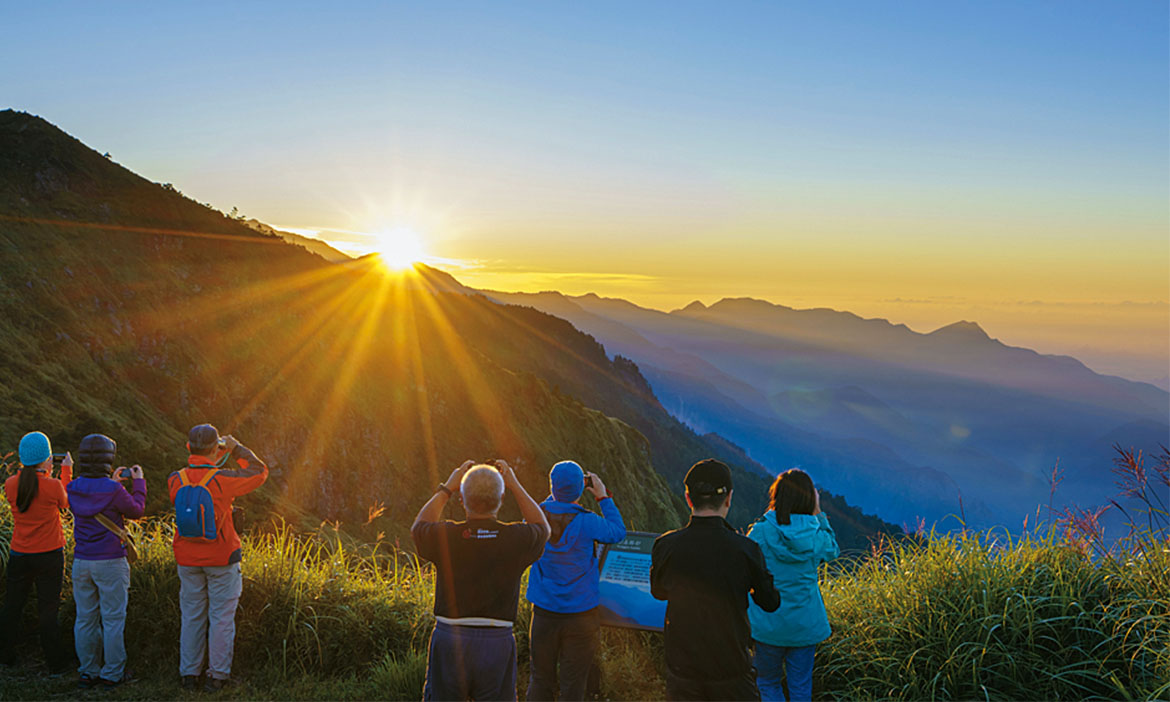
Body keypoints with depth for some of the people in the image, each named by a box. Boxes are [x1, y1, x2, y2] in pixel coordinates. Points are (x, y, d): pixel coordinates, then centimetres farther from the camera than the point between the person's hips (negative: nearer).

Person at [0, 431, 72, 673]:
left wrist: (44, 473, 16)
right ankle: (55, 662, 13)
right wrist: (66, 471, 13)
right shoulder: (53, 486, -17)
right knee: (48, 609, 5)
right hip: (49, 554, -3)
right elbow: (65, 504, 5)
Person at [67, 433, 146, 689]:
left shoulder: (73, 488, -1)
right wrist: (138, 482, 11)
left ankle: (88, 673, 20)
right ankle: (112, 674, 10)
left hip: (81, 562, 5)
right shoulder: (113, 490, -17)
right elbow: (136, 511, -1)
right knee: (113, 619, 4)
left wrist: (112, 480, 24)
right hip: (110, 563, -5)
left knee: (85, 618, 12)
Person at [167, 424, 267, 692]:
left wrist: (219, 455, 18)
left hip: (188, 560, 4)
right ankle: (217, 675, 11)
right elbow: (259, 472, -2)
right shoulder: (222, 479, -17)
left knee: (191, 617, 14)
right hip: (221, 559, -4)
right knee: (221, 617, 6)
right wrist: (237, 448, 9)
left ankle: (189, 675, 20)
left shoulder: (175, 481, -6)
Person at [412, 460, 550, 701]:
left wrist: (447, 487, 17)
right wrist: (514, 485, 17)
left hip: (449, 641, 0)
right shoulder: (516, 538, -9)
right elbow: (542, 528, 17)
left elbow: (418, 527, 15)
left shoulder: (446, 536, -10)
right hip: (497, 644, 0)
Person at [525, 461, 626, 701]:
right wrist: (603, 497, 7)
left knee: (540, 682, 15)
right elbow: (618, 532, 1)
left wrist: (556, 495, 14)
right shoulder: (587, 523, -18)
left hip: (544, 613, 3)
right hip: (580, 616, -3)